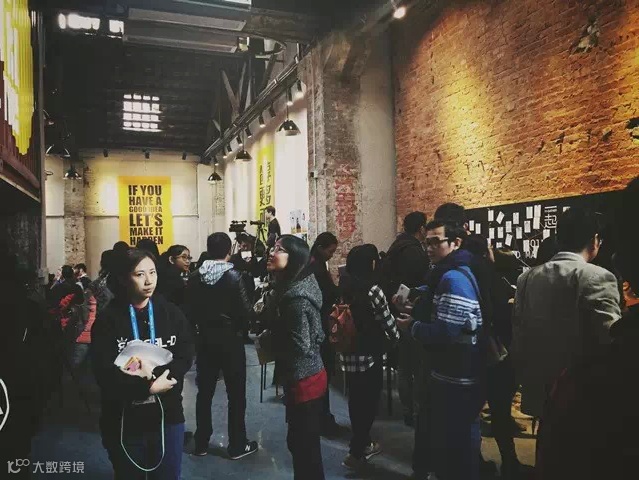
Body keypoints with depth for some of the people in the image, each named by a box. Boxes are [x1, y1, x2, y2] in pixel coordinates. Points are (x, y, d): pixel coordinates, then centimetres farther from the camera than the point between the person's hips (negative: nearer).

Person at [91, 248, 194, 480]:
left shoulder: (171, 312, -2)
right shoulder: (107, 319, -8)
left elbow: (185, 357, -8)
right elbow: (105, 374, -14)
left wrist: (154, 374, -23)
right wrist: (151, 387, -21)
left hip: (168, 417, 2)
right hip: (124, 422, -1)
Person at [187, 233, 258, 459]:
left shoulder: (196, 277, -2)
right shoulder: (233, 275, -15)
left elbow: (190, 311, 3)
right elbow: (245, 311, -15)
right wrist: (241, 326, 6)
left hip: (206, 340, 5)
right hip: (230, 339, -4)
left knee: (204, 392, 14)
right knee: (236, 394, 6)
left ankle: (201, 443, 25)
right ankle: (237, 445, 14)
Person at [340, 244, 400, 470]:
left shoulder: (344, 288, 4)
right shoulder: (372, 290, -16)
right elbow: (388, 323, -12)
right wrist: (395, 338, 6)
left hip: (349, 353, 7)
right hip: (369, 355, -7)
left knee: (356, 400, 17)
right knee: (368, 401, 6)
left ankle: (363, 443, 32)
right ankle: (356, 453, 12)